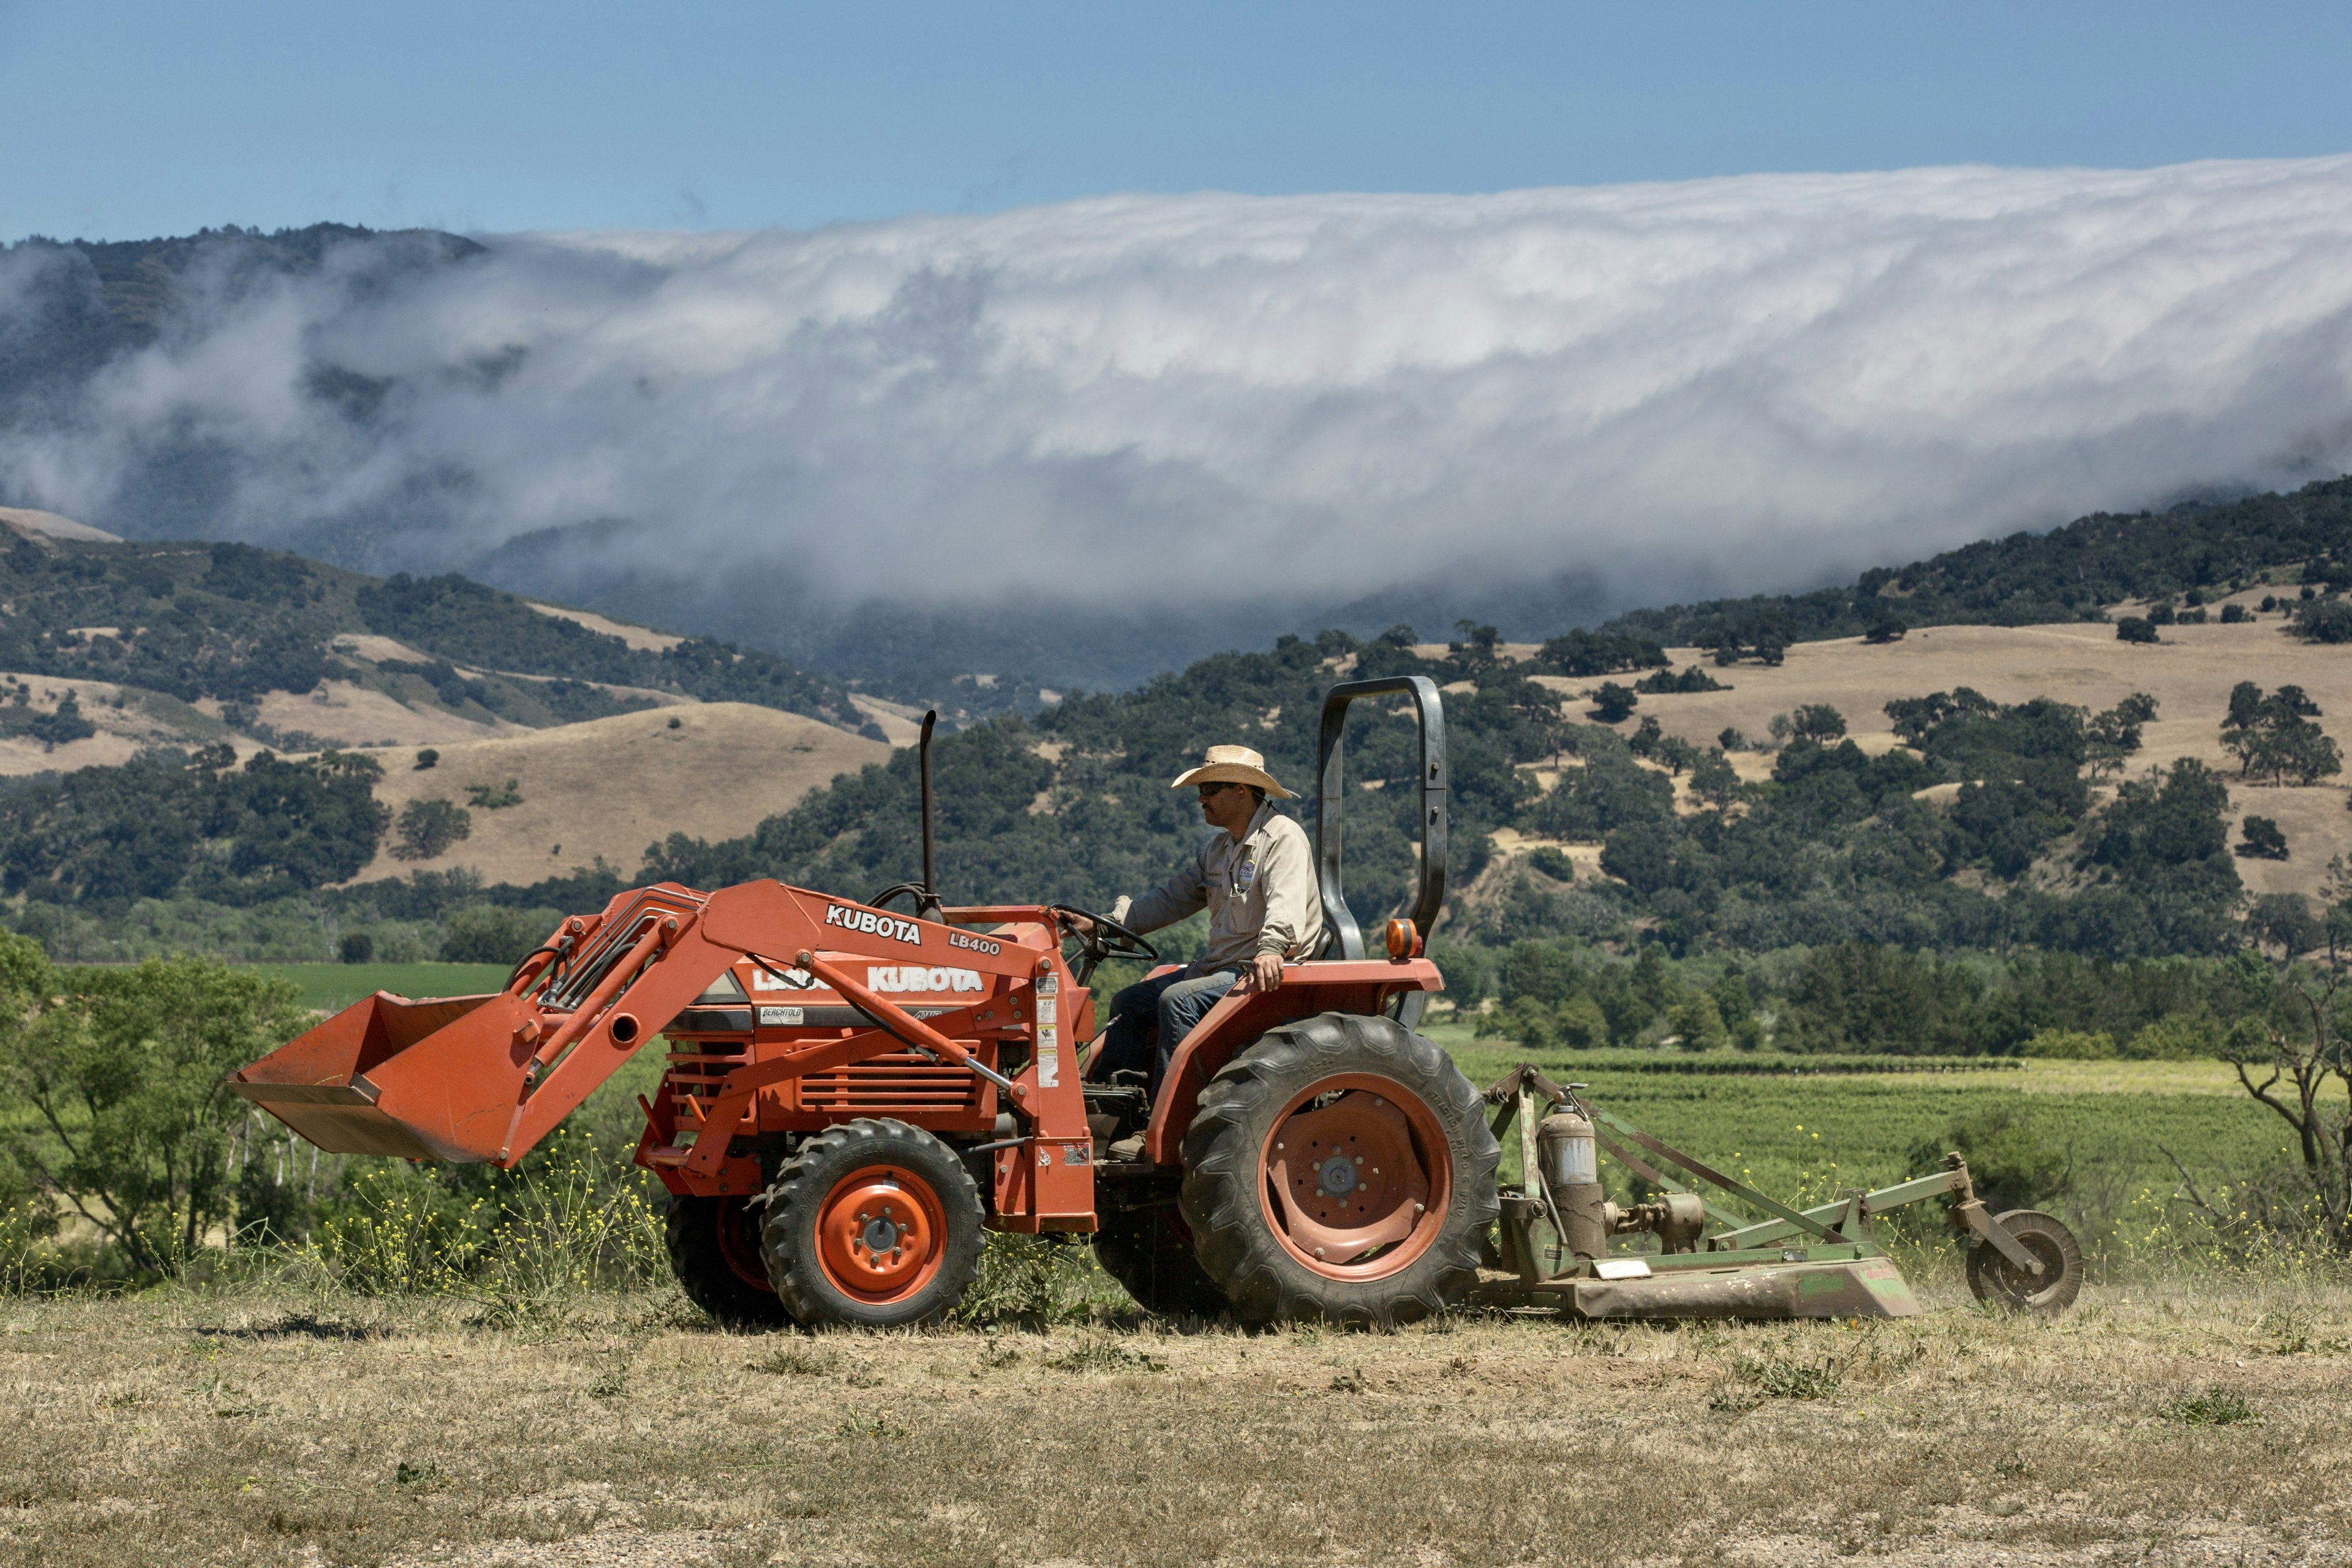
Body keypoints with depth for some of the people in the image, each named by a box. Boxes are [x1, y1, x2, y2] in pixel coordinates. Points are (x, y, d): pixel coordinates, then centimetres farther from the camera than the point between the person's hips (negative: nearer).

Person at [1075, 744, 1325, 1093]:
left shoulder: (1282, 838, -12)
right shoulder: (1219, 850, 18)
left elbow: (1287, 903, -29)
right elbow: (1172, 899, 19)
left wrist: (1272, 949, -48)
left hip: (1264, 973, -10)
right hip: (1219, 967, 10)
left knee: (1177, 1000, -29)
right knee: (1128, 1004, 6)